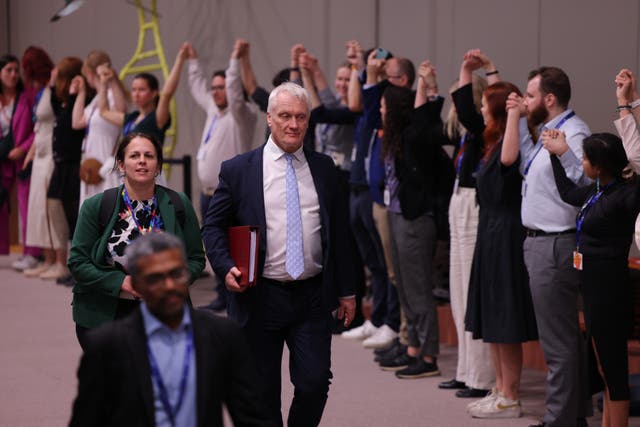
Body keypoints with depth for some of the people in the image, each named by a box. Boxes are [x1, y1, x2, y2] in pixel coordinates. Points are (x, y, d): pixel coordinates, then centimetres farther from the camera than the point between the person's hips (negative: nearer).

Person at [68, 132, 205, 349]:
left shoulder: (178, 205, 0)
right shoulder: (96, 206, -3)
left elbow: (195, 259, 5)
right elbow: (77, 262, -4)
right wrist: (121, 282, -16)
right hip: (102, 317, -1)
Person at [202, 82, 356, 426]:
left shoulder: (323, 168, 9)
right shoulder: (238, 170, 1)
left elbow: (338, 232, 13)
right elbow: (213, 226, 4)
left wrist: (345, 291, 11)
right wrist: (226, 268, -14)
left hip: (313, 298, 2)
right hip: (259, 298, -1)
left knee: (315, 382, -6)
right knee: (263, 391, 6)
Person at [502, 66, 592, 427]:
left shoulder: (573, 133, -18)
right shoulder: (549, 132, 14)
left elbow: (582, 182, -30)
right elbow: (524, 163, 28)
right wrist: (518, 119, 22)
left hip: (555, 245, -11)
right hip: (542, 243, 11)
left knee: (558, 342, -5)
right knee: (569, 336, 18)